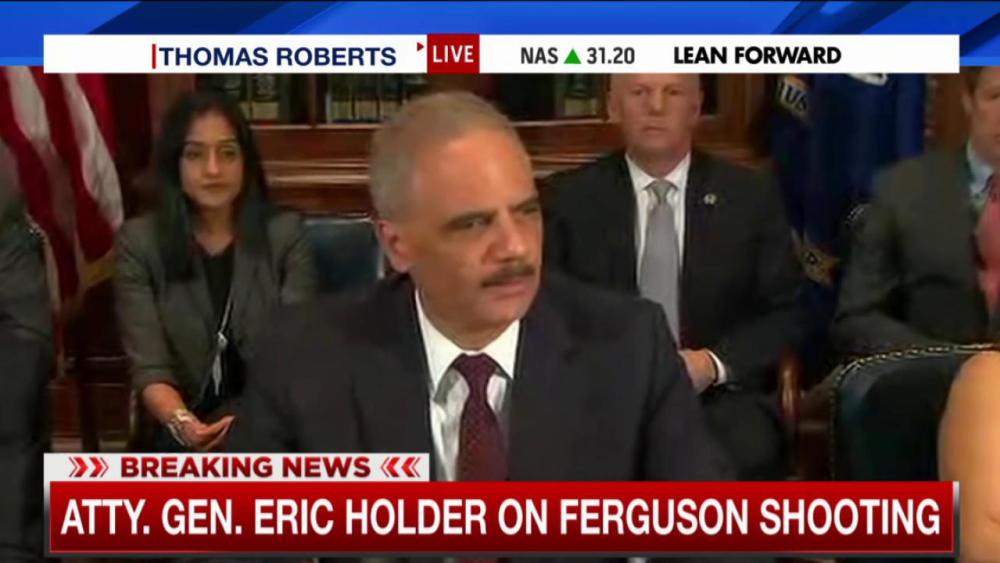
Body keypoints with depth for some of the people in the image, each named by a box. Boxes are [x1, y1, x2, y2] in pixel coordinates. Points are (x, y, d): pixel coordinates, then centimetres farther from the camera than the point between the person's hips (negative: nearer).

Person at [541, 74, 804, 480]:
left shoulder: (751, 196, 9)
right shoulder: (566, 198, 8)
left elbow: (788, 313, 8)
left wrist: (715, 364, -10)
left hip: (720, 394, 1)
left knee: (741, 457, -32)